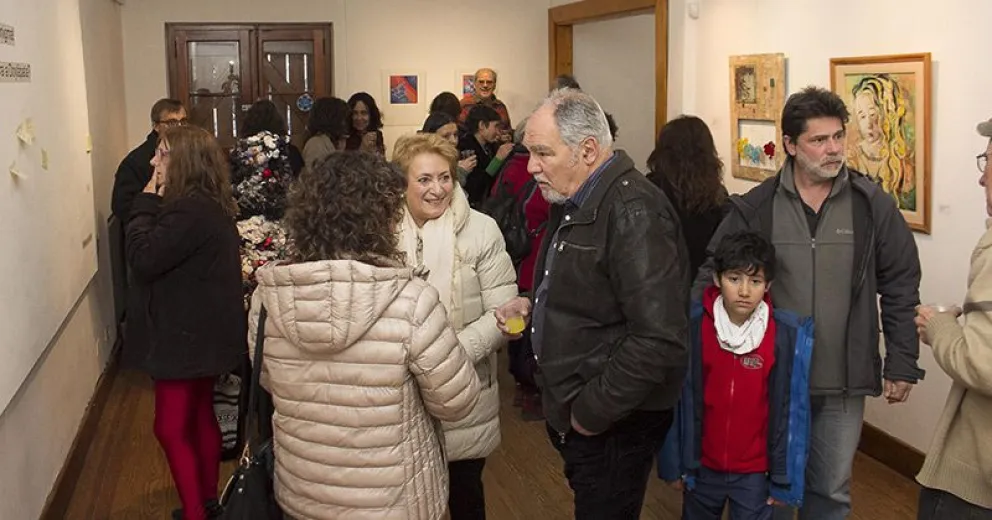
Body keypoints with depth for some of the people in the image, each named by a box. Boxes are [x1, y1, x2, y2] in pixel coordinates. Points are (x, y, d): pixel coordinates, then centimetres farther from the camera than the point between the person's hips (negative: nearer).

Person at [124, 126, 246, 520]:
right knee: (200, 418, 20)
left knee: (172, 429, 0)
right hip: (203, 333, 10)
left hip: (187, 337, -10)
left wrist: (146, 204, -16)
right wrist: (154, 206, 1)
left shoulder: (190, 211, -24)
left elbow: (143, 261, -24)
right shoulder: (208, 204, 9)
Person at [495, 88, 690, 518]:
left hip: (612, 423, -9)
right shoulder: (573, 202, 7)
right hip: (571, 411, 9)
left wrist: (592, 412, -21)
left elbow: (659, 340, -30)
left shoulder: (634, 212, -24)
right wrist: (534, 304, 5)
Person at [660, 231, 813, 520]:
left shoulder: (788, 335, -15)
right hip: (702, 466, 2)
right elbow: (678, 399, -6)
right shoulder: (693, 325, -12)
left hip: (756, 472, -1)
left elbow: (792, 409, -9)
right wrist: (674, 462, -2)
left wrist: (784, 477, -6)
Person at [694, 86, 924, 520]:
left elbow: (900, 288, 1)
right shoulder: (754, 208, -6)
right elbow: (711, 279, -1)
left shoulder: (873, 206, -4)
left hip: (842, 383, 1)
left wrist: (902, 363, 0)